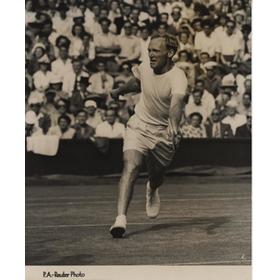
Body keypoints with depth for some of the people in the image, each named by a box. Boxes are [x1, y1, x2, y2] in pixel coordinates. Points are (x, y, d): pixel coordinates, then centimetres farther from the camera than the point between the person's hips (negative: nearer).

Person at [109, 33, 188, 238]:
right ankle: (121, 218, -25)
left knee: (157, 175, 14)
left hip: (163, 133, -2)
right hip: (139, 127, 2)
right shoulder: (144, 68, -7)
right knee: (130, 167, -20)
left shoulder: (178, 78, -24)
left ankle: (152, 191, 54)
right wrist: (120, 91, 32)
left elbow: (177, 103, -43)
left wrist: (174, 127, -60)